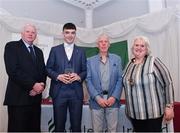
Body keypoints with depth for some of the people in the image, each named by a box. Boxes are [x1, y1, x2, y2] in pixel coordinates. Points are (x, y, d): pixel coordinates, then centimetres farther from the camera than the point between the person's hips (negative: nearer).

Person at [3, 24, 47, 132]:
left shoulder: (39, 51, 19)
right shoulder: (12, 46, 0)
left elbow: (43, 71, 14)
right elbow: (13, 70, -13)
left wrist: (41, 86, -6)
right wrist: (33, 85, -15)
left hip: (36, 97, 6)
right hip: (18, 98, -5)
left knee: (35, 128, 9)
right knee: (17, 128, 0)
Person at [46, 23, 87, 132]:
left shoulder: (81, 51, 12)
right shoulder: (55, 50, 9)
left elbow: (85, 71, 9)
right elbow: (48, 68, 6)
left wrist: (79, 77, -11)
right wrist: (58, 76, -12)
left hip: (76, 92, 1)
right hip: (59, 91, -1)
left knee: (76, 125, 6)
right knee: (59, 125, 8)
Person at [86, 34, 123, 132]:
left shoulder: (117, 59, 8)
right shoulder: (90, 61, 5)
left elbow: (120, 79, 2)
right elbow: (88, 80, -1)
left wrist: (114, 97, -9)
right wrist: (97, 98, -10)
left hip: (112, 100, 1)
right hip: (96, 100, 0)